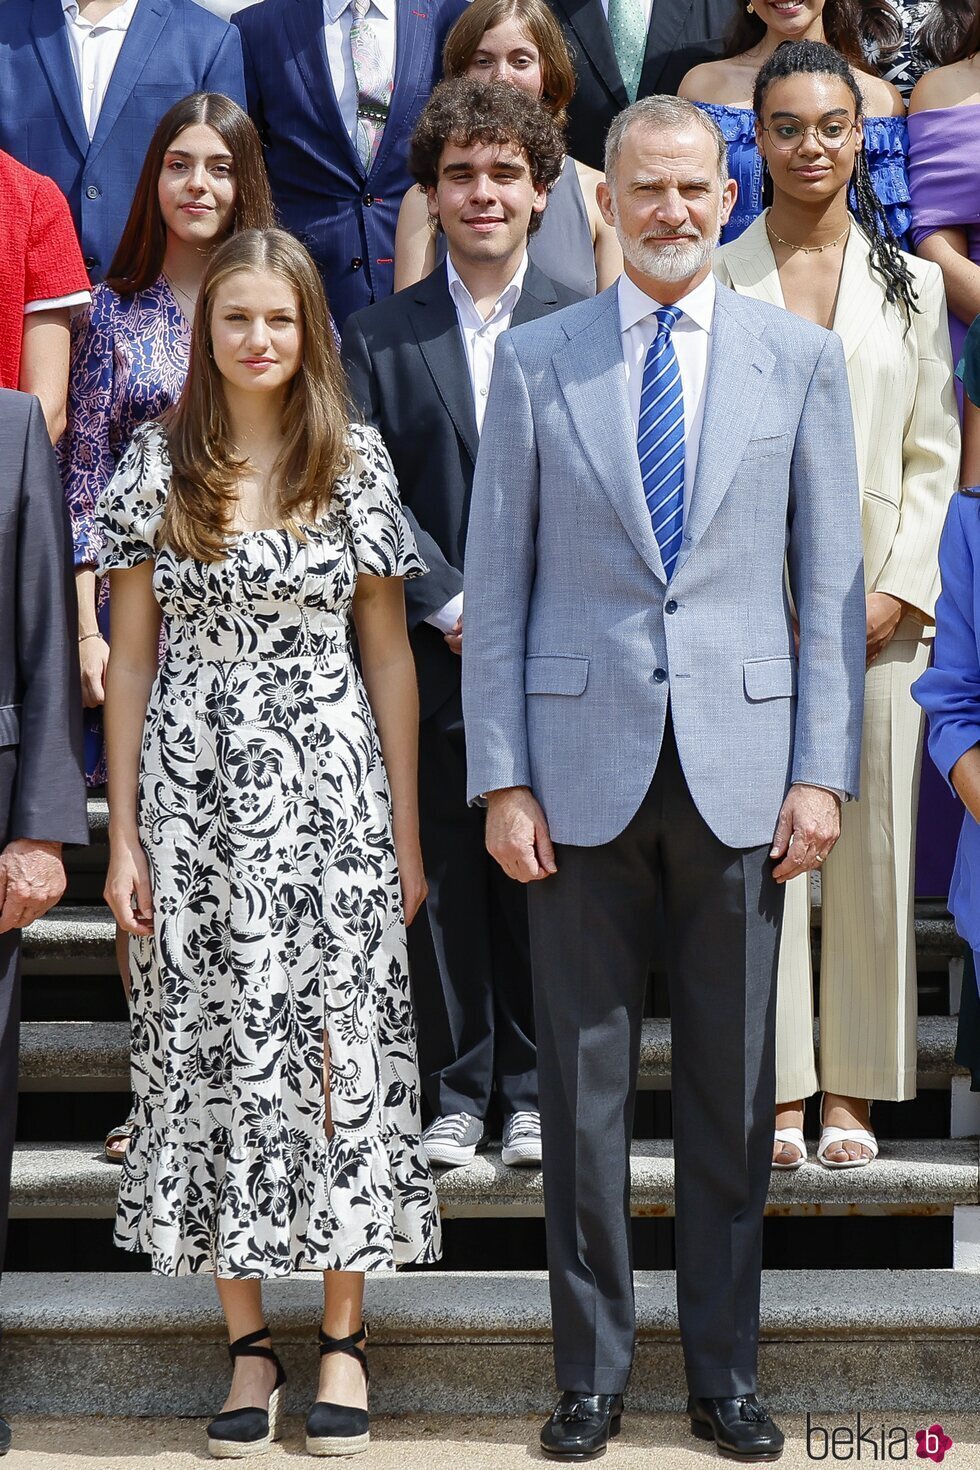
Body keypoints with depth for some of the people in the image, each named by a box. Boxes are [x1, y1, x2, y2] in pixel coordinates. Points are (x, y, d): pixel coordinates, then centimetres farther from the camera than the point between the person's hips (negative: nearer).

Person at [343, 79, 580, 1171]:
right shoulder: (378, 336, 7)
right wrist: (451, 602, -10)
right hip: (429, 659, 1)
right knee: (444, 877, 4)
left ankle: (533, 1092, 16)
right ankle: (457, 1094, 15)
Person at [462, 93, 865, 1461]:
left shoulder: (800, 357, 5)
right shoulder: (536, 360, 5)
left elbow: (832, 582, 5)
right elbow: (495, 582, 4)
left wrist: (824, 770, -2)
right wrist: (501, 777, -3)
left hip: (739, 762, 0)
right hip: (584, 759, 0)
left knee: (732, 1085, 8)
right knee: (583, 1079, 5)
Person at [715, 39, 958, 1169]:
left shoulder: (910, 281, 10)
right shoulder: (715, 280, 5)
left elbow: (933, 453, 9)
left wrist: (897, 589, -4)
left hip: (879, 601, 2)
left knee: (872, 844, 2)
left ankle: (852, 1092, 11)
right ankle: (777, 1090, 5)